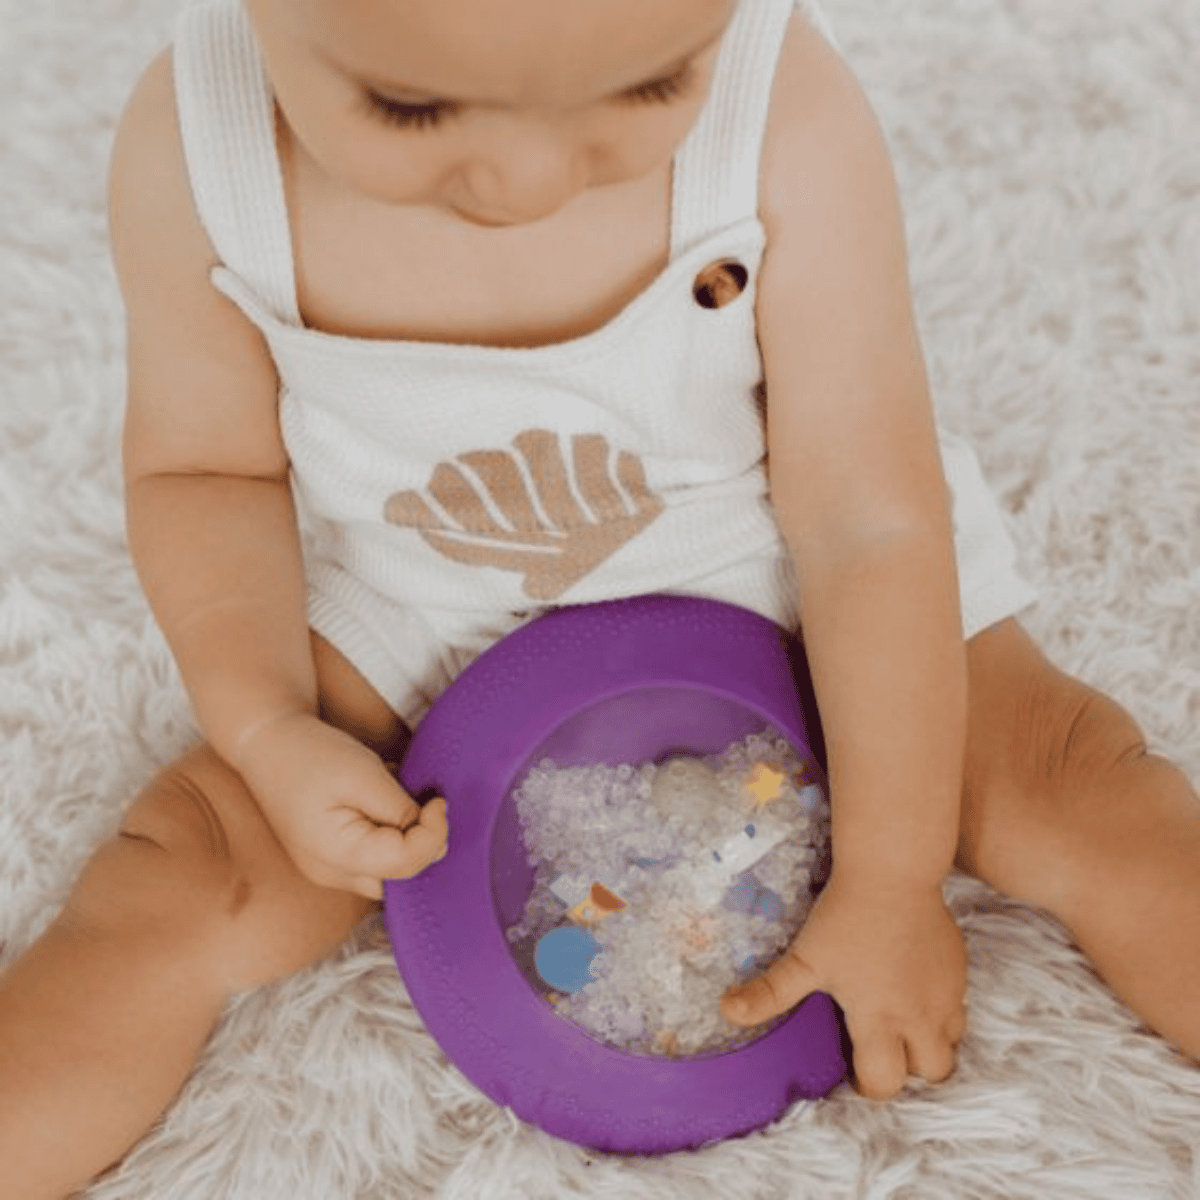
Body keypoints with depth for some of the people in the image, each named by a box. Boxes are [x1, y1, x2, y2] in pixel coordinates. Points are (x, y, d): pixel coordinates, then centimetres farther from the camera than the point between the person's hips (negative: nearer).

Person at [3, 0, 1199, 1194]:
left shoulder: (787, 123, -30)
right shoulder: (192, 150, -24)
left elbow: (873, 523, -22)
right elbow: (208, 468, -6)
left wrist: (889, 889, -16)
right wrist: (266, 731, -21)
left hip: (782, 584, 0)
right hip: (422, 623, 1)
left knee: (1059, 790, -11)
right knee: (188, 890, -12)